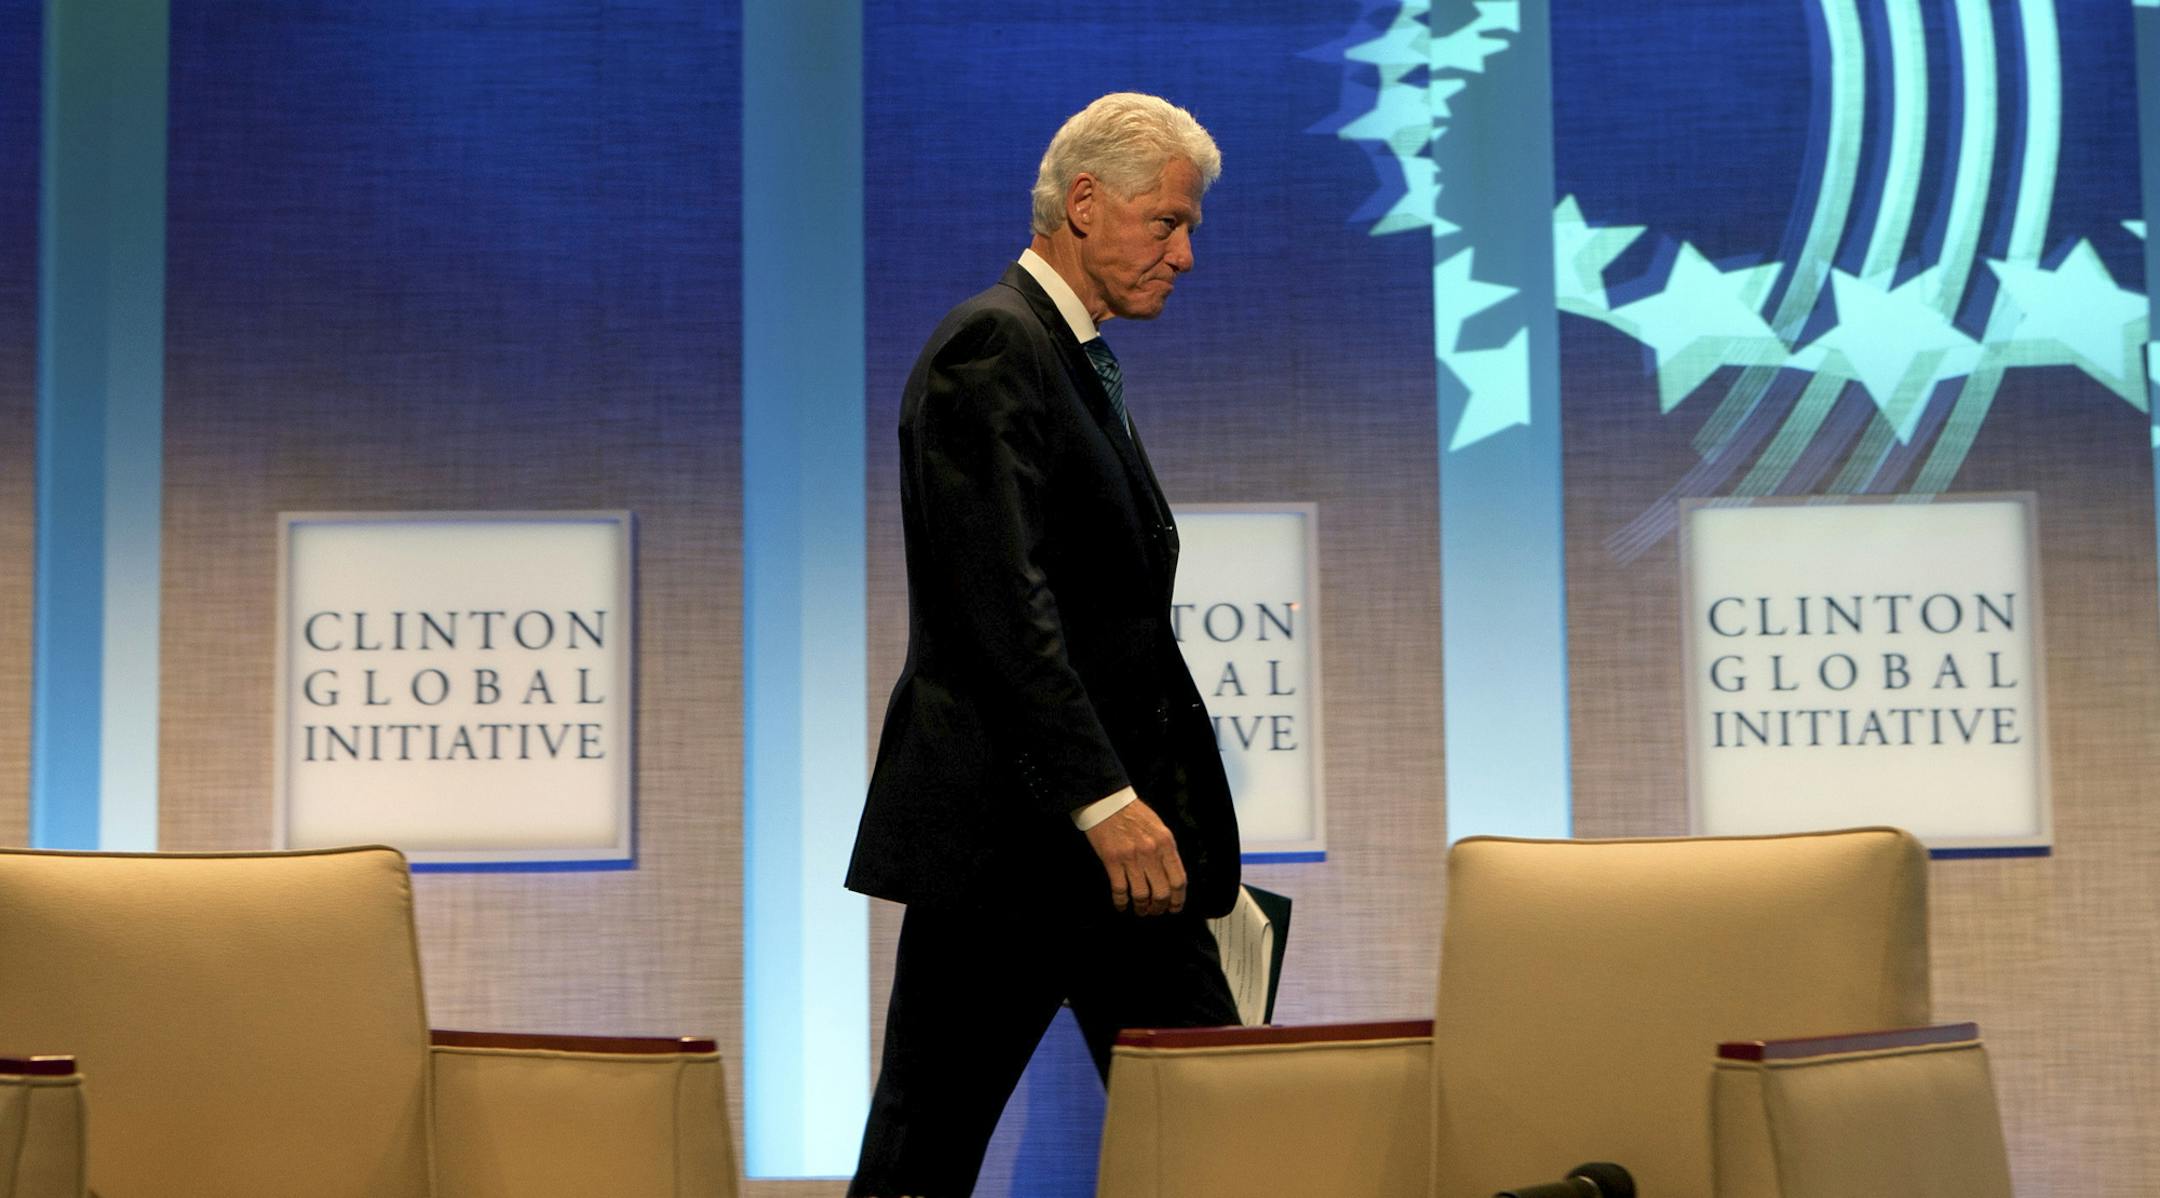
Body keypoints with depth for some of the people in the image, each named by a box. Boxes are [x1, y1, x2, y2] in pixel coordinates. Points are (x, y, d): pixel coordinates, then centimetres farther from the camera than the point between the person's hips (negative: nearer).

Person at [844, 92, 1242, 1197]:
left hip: (1117, 824, 10)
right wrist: (1103, 802, -26)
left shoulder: (1075, 358, 20)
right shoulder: (992, 346, -11)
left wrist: (1142, 799, 14)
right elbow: (1001, 600, -22)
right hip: (1004, 830, -10)